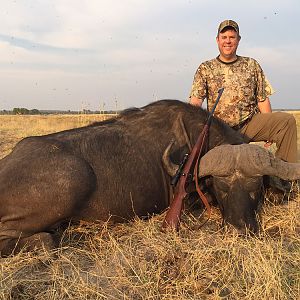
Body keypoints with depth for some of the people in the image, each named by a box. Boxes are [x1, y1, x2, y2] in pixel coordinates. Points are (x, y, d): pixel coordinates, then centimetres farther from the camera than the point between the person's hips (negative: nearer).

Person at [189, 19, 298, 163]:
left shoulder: (252, 65, 13)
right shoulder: (205, 69, 8)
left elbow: (262, 99, 12)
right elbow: (196, 100, -2)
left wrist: (269, 128, 2)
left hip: (251, 124, 2)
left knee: (287, 120, -21)